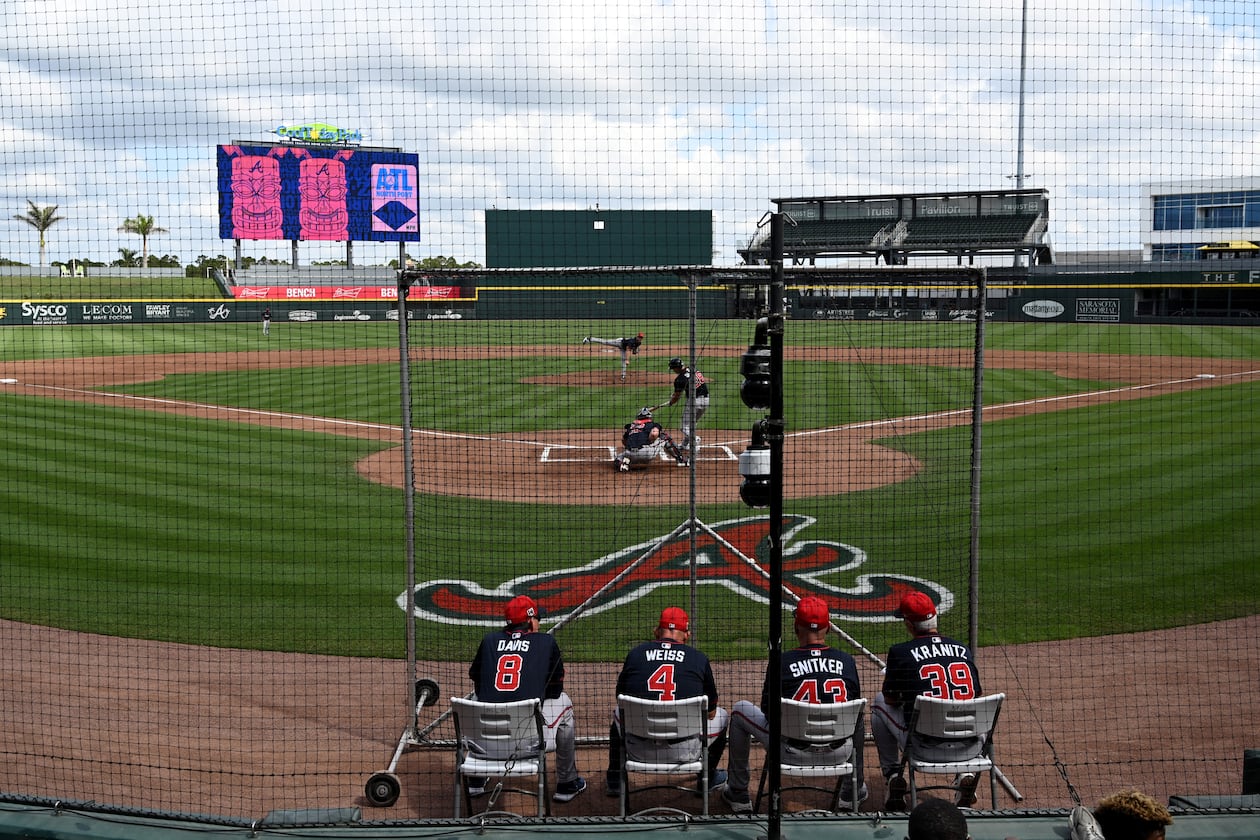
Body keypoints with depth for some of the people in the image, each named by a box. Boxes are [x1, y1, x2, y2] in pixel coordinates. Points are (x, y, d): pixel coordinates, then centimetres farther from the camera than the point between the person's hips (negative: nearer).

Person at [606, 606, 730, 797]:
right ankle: (708, 778, 37)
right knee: (722, 715, 27)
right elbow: (710, 711, 9)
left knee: (619, 714, 36)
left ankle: (615, 782, 36)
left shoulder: (635, 653, 4)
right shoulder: (699, 658, 1)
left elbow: (621, 697, 17)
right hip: (684, 751, -1)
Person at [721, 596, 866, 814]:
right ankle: (853, 788, 43)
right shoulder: (847, 661, -2)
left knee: (740, 710, 19)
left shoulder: (782, 662, -10)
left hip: (792, 754, -3)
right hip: (840, 753, 3)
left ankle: (738, 793, 24)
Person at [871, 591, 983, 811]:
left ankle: (893, 777, 16)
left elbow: (891, 699, 8)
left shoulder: (900, 652, -4)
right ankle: (967, 773, 17)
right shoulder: (963, 649, 7)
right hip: (969, 747, 3)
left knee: (879, 702, 22)